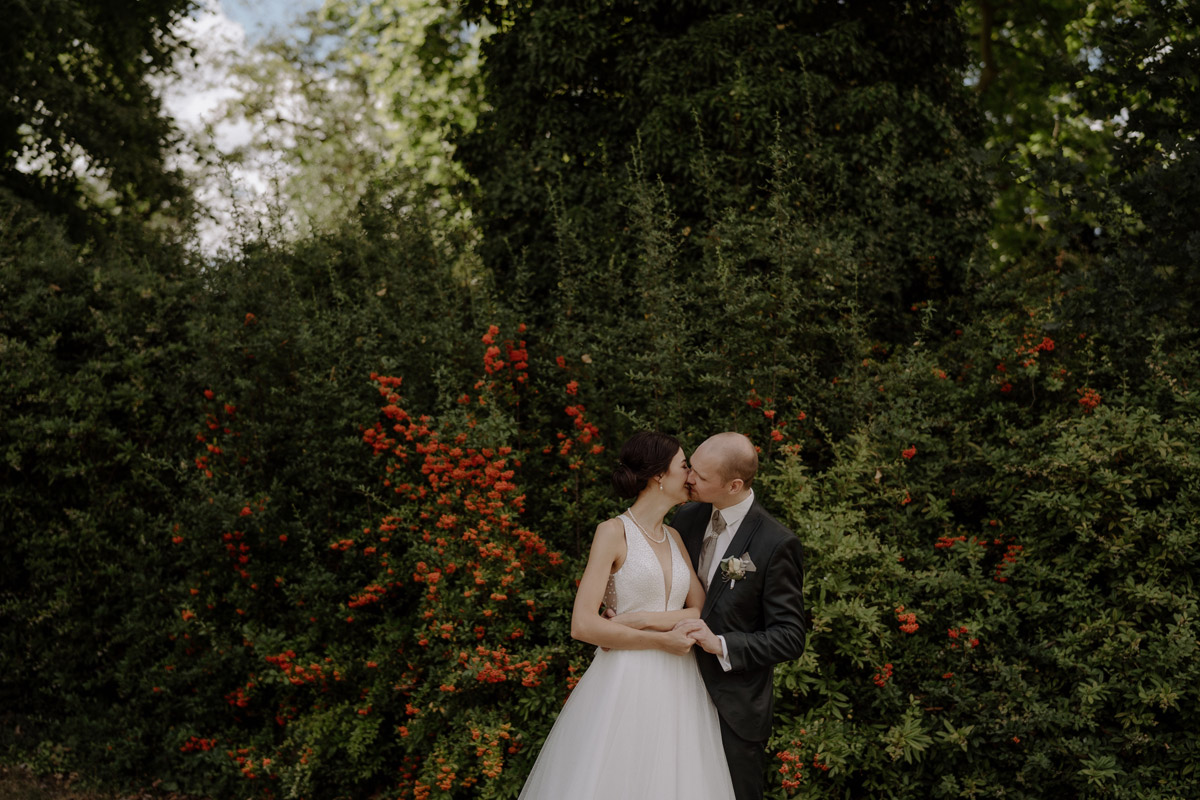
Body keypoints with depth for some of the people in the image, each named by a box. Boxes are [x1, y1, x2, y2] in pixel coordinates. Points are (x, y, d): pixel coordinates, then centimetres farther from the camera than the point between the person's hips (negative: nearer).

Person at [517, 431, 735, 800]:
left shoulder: (675, 538, 13)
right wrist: (661, 641, -12)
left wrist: (641, 620, -10)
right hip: (627, 686, -6)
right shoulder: (614, 532, -6)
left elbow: (703, 613, 5)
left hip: (679, 692, 6)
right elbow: (583, 625, -14)